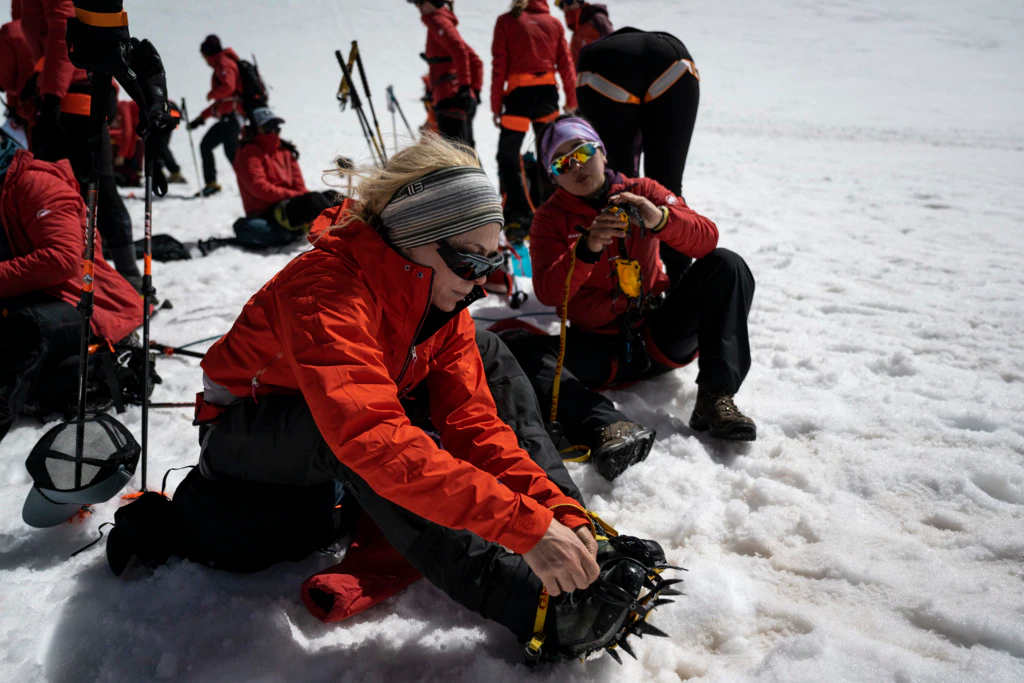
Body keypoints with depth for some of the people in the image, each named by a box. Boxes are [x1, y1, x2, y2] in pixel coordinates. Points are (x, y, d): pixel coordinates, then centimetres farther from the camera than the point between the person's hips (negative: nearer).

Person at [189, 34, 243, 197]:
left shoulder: (224, 63, -3)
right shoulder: (220, 67, 27)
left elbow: (228, 87, -23)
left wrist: (211, 94, -6)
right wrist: (202, 117, 29)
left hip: (233, 115, -10)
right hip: (226, 117, 10)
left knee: (231, 150, -17)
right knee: (205, 145, 13)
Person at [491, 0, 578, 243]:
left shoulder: (506, 21, 4)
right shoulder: (554, 23, 11)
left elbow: (499, 66, -1)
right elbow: (566, 64, 9)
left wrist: (496, 106, 2)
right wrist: (571, 102, 14)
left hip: (519, 94, -3)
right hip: (548, 93, 3)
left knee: (508, 157, 4)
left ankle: (519, 218, -6)